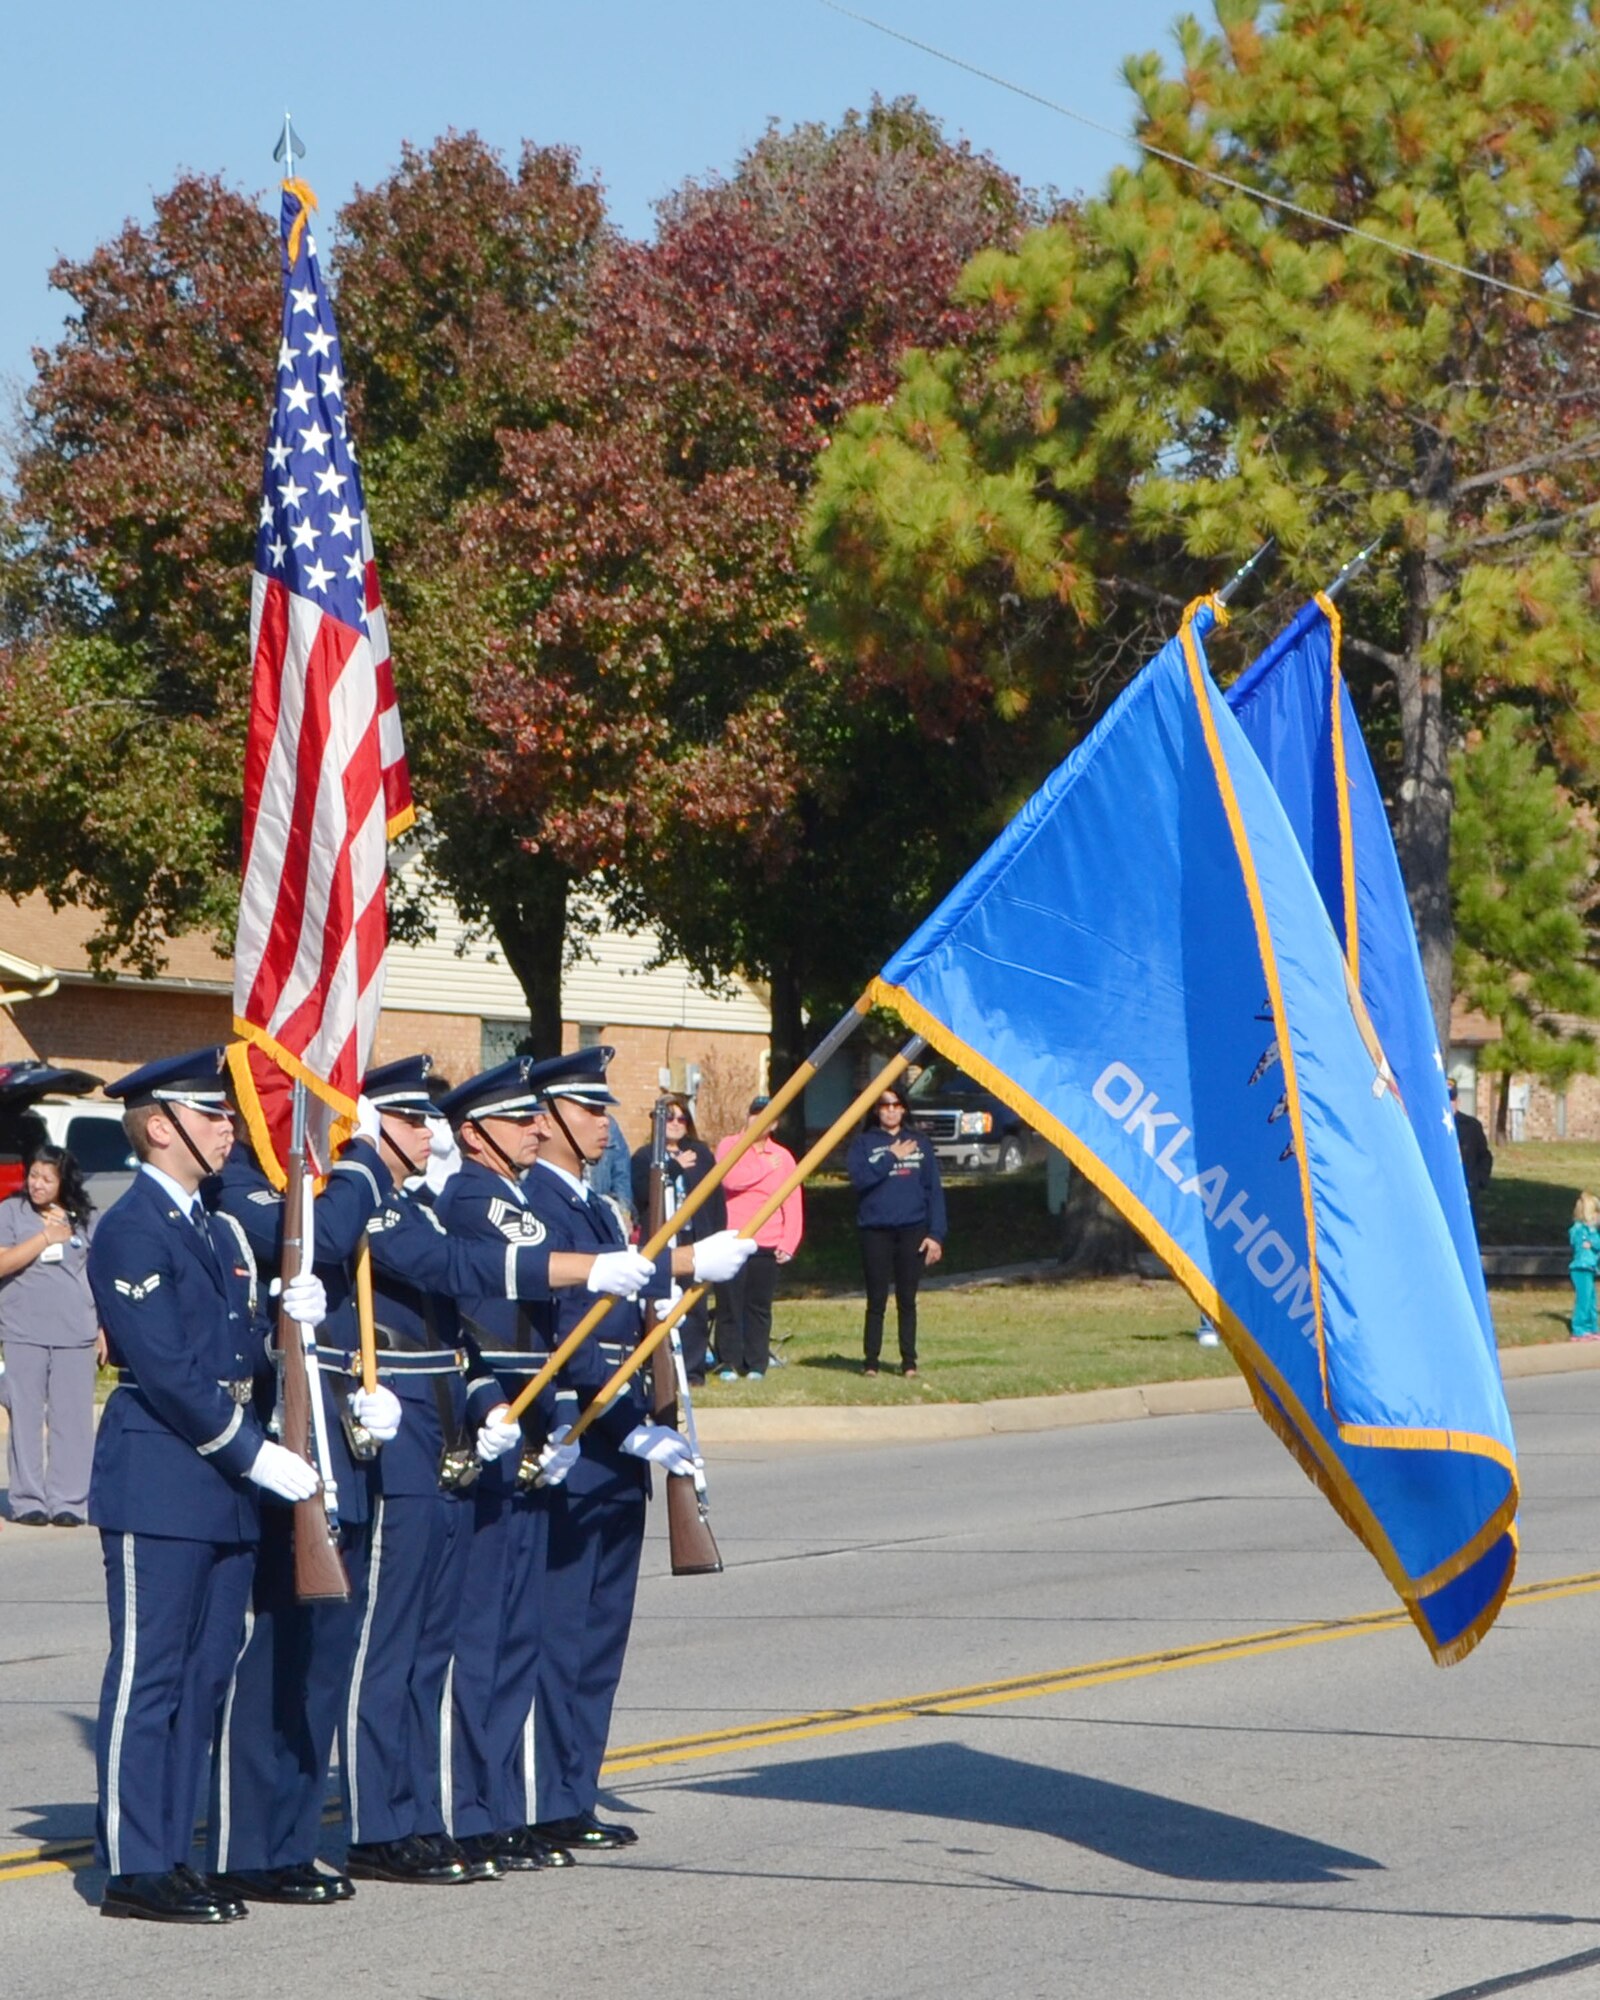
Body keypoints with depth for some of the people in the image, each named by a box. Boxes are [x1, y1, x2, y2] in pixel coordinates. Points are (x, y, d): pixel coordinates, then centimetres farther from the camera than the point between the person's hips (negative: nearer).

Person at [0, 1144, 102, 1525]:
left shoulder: (84, 1219, 11)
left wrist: (104, 1329, 13)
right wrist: (46, 1238, -9)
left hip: (75, 1334, 1)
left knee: (72, 1418, -3)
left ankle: (68, 1501, -1)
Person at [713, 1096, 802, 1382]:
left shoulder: (782, 1157, 10)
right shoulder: (730, 1146, 4)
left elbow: (793, 1203, 8)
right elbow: (731, 1178, -16)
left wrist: (788, 1243, -2)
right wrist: (765, 1166, -6)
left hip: (767, 1247, 2)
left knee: (760, 1307, 4)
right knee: (730, 1305, -2)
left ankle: (756, 1364, 9)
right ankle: (729, 1363, 4)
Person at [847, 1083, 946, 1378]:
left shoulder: (918, 1143, 11)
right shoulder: (864, 1143, 6)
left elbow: (933, 1190, 8)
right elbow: (859, 1179, -10)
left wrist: (936, 1234, 0)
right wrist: (891, 1158, -12)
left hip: (912, 1231, 2)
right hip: (876, 1231, -1)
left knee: (907, 1301, 3)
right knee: (876, 1300, -2)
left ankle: (909, 1362, 7)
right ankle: (871, 1362, 1)